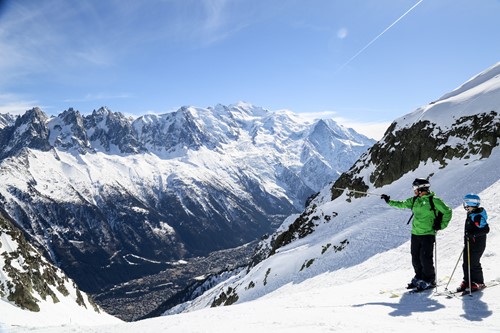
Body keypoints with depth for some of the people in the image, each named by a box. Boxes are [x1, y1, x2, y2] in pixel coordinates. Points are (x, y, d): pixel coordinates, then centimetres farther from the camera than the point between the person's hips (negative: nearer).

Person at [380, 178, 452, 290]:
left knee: (425, 258, -6)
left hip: (428, 234, -6)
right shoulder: (414, 200, 10)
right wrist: (389, 201, 19)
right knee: (415, 258, 10)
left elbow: (447, 211, -3)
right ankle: (419, 278, 24)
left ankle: (429, 281, 9)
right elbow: (402, 204, 21)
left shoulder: (434, 200, -8)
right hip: (415, 233, 6)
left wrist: (441, 225, -7)